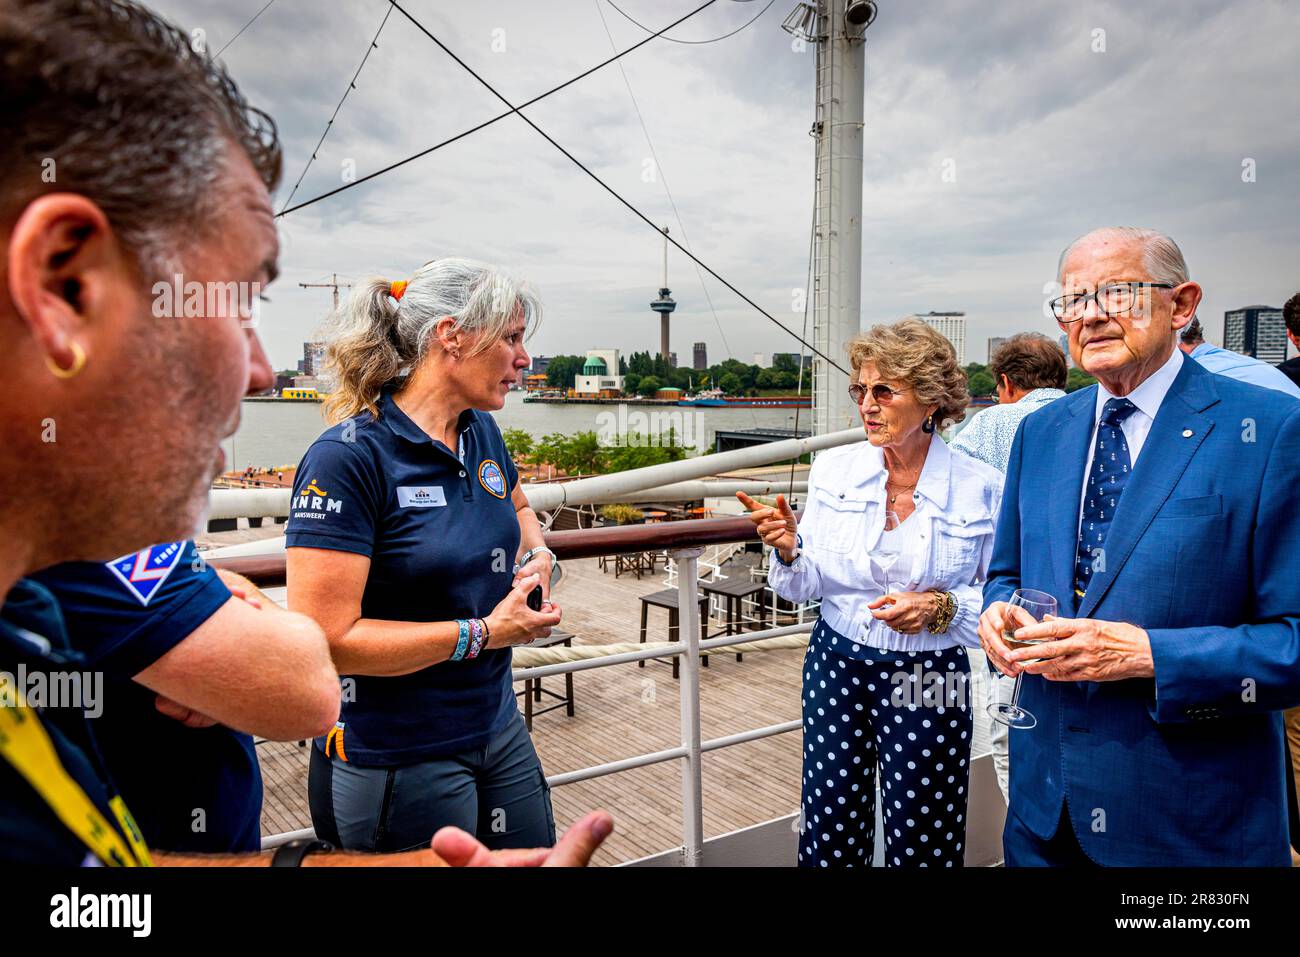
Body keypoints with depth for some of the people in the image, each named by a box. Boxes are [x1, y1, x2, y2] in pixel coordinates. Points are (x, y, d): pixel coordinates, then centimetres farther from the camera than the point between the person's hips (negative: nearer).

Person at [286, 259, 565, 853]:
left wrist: (536, 554, 1)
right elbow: (324, 638, -25)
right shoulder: (350, 455, -21)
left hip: (498, 729, 7)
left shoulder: (482, 432, 2)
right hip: (397, 756, -7)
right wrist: (483, 633, -20)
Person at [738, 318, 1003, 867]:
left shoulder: (981, 487, -9)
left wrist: (942, 608, -18)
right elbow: (807, 587, 2)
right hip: (837, 665, 2)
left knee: (921, 846, 11)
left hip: (927, 683, -2)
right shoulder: (833, 470, -3)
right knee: (829, 835, 11)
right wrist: (790, 550, -18)